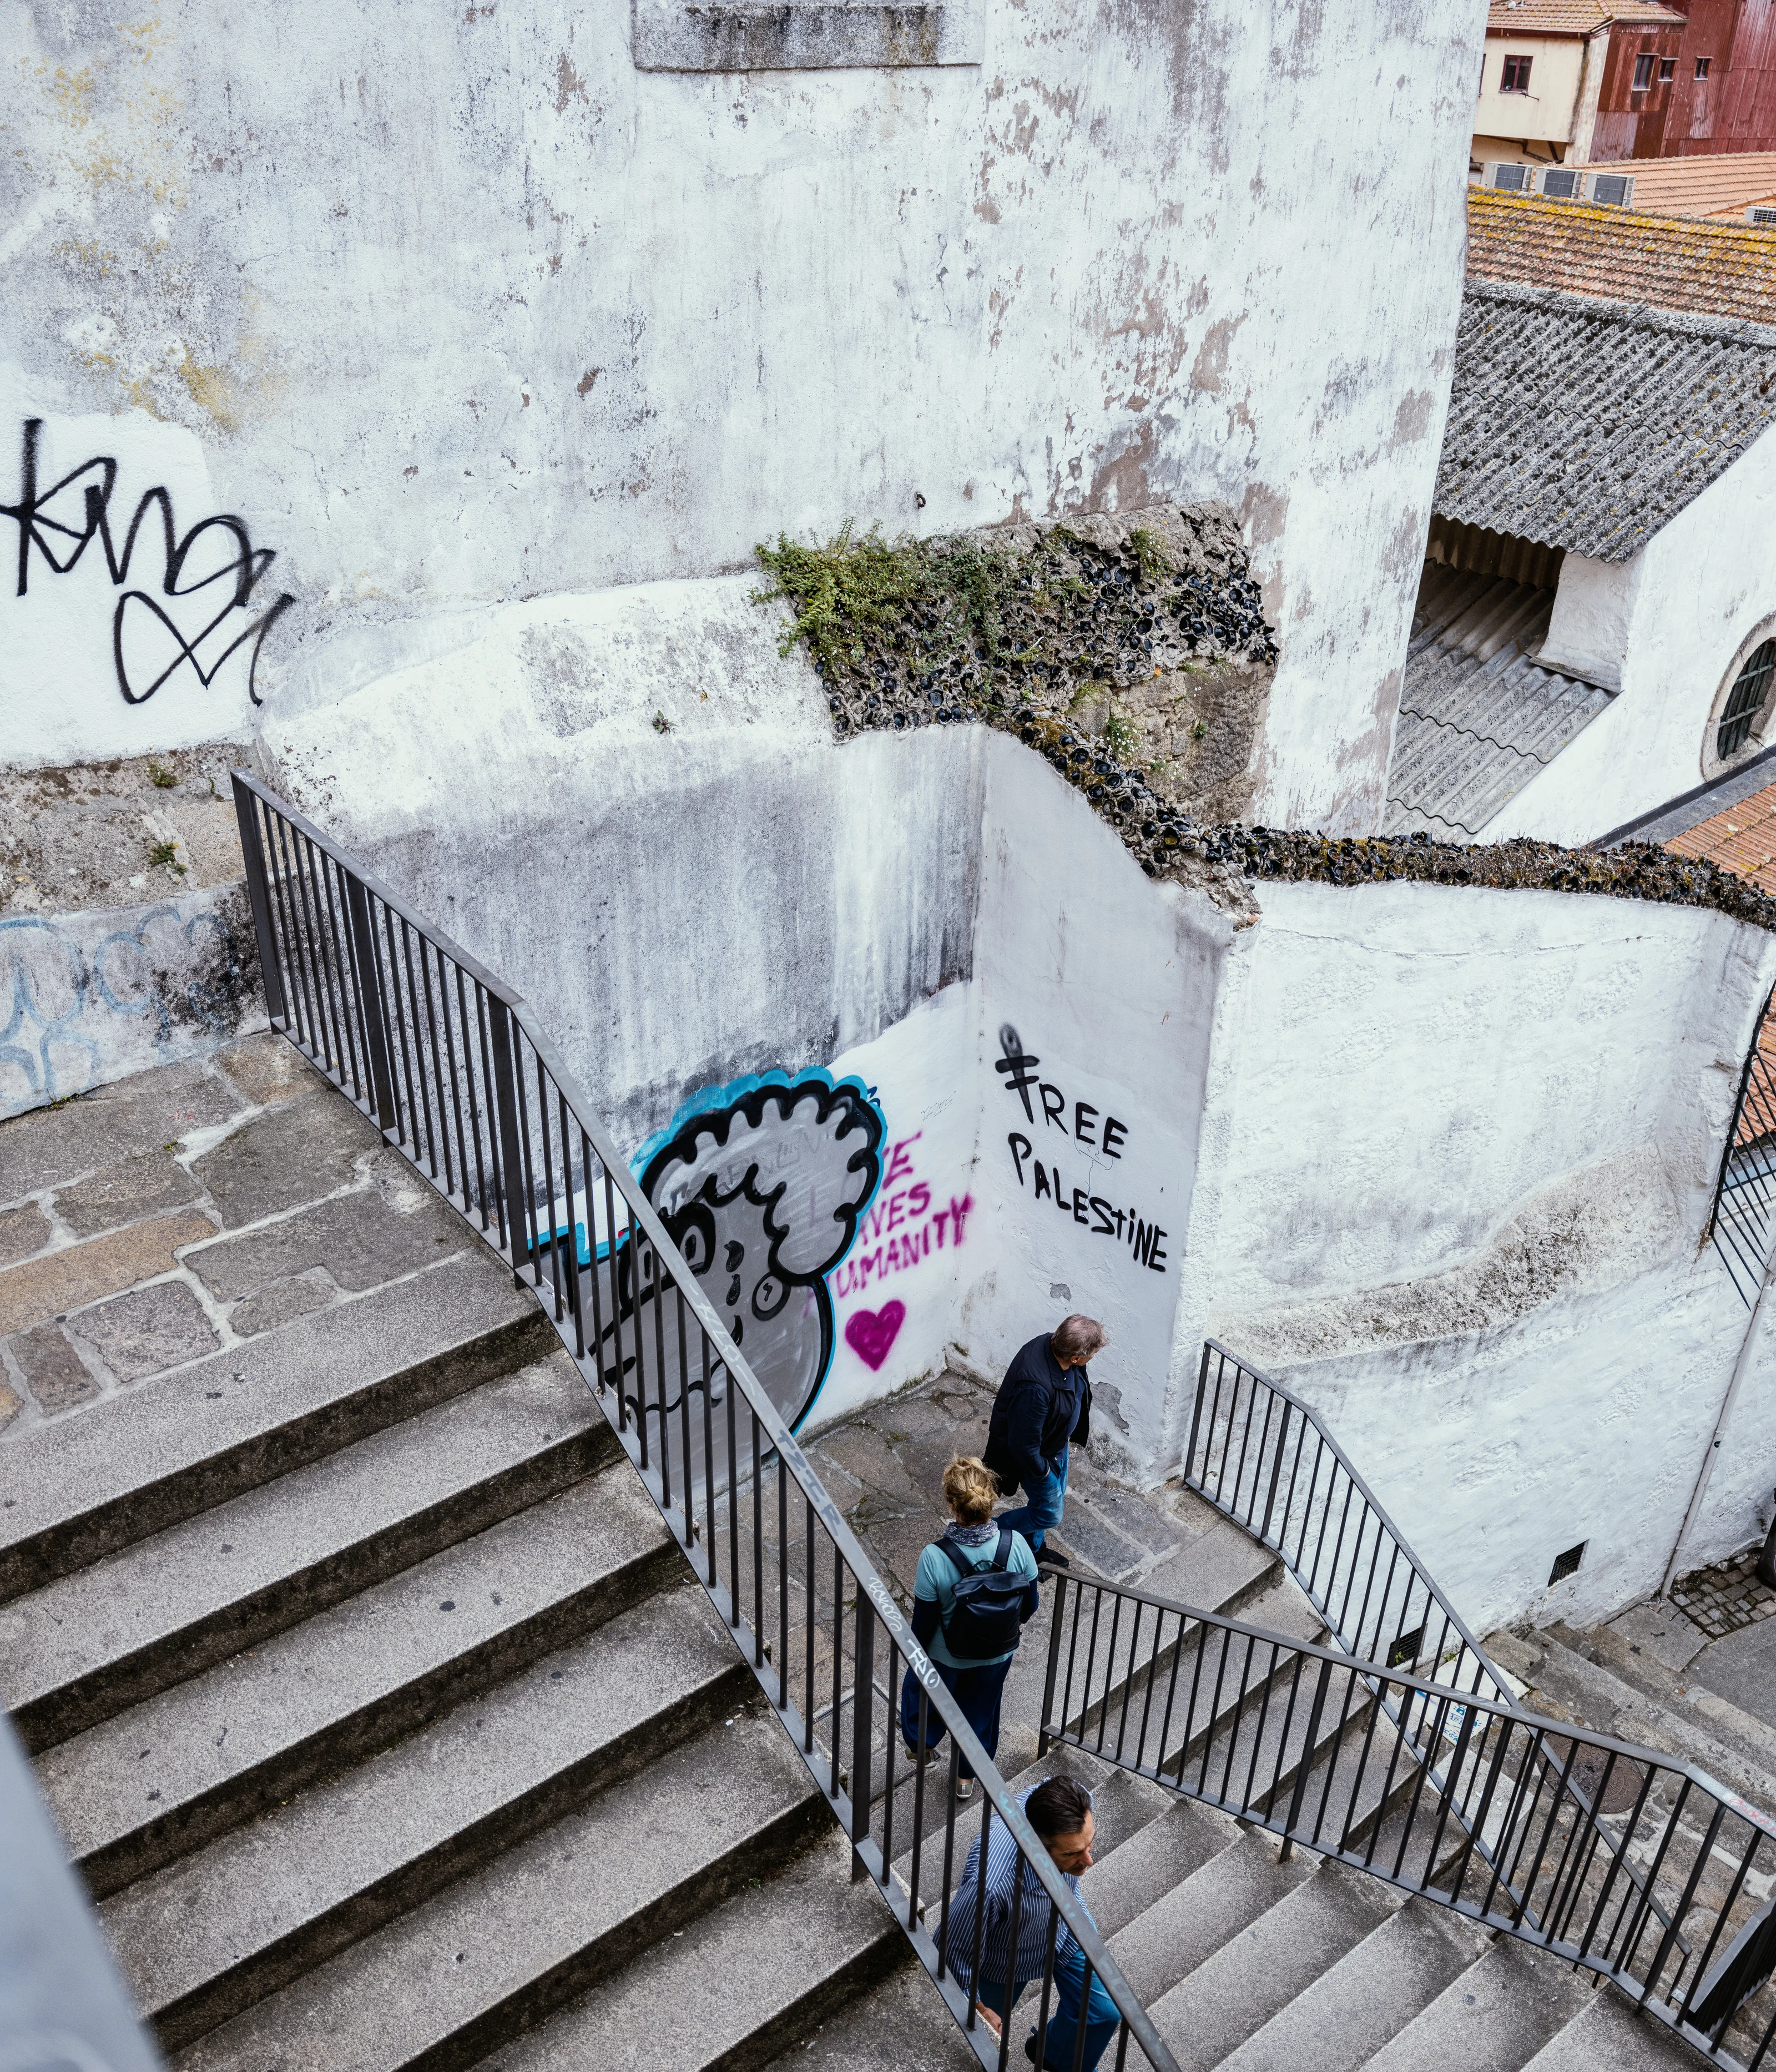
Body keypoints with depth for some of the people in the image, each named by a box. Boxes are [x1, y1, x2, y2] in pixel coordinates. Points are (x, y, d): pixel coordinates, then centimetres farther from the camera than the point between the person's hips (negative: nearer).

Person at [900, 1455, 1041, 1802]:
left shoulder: (934, 1559, -36)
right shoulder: (1016, 1545, -28)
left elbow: (924, 1621, -20)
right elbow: (1029, 1604, -10)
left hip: (946, 1657, -2)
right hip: (997, 1655, 2)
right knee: (981, 1710, 30)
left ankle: (919, 1746, 60)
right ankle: (966, 1777, 53)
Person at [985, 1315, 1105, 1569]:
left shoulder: (1055, 1345, -19)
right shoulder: (1035, 1388, -45)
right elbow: (1024, 1443, -32)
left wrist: (1070, 1434, 18)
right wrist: (1042, 1471, -15)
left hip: (1057, 1441, 8)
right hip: (1038, 1454, -8)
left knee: (1056, 1497, 27)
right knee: (1049, 1513, 11)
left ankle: (1034, 1547, 51)